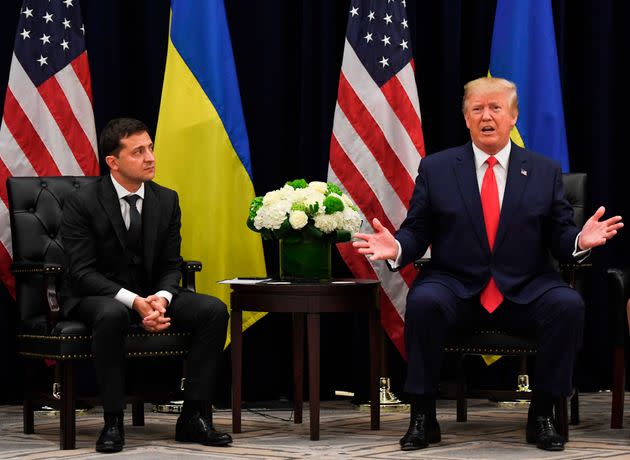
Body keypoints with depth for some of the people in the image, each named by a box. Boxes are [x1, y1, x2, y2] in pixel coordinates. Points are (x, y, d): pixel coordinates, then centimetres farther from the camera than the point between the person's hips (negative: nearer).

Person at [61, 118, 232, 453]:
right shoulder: (82, 203, -12)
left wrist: (161, 299, -20)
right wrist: (134, 302, -30)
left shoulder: (167, 200, 2)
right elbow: (83, 272, -17)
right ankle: (113, 422, -28)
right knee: (112, 316, -41)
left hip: (152, 295, 5)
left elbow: (170, 266, 4)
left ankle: (191, 417, -15)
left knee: (214, 310, -19)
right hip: (97, 297, -5)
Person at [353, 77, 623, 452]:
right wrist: (396, 247, -17)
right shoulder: (435, 169, 8)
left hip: (526, 291, 1)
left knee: (569, 305, -29)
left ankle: (542, 414, -12)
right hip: (455, 288, -1)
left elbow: (560, 236, 6)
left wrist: (580, 240, -17)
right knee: (423, 302, -33)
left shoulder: (545, 171, 9)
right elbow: (416, 232, 5)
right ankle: (423, 416, -19)